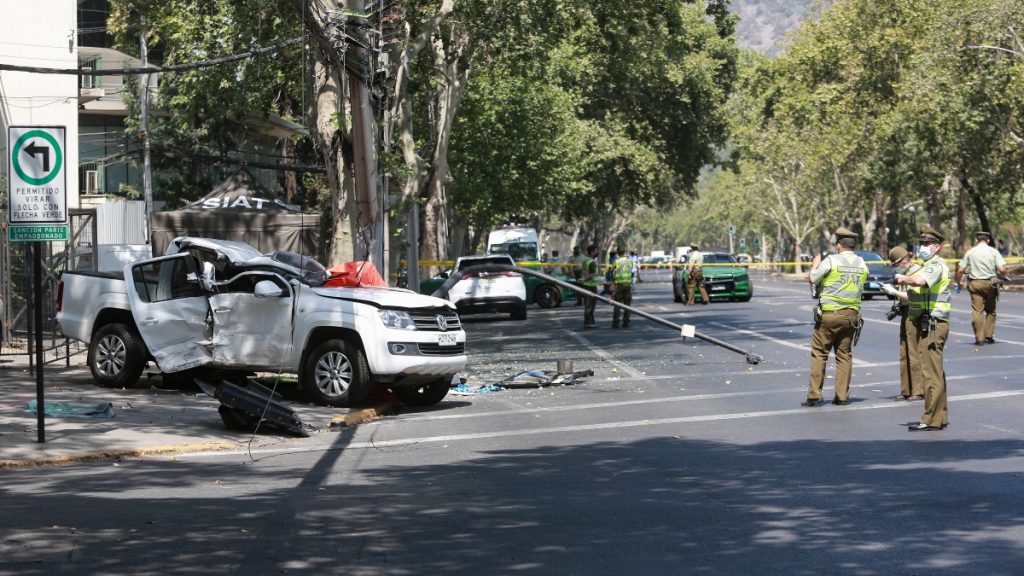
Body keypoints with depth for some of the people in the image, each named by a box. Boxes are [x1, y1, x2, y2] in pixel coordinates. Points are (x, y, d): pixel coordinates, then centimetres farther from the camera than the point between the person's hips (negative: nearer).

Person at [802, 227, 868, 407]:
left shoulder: (831, 260, -10)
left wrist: (816, 263, 15)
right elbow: (861, 284, 12)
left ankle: (814, 395, -3)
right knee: (844, 355, 9)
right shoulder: (862, 264, 5)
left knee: (819, 354, 1)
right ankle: (842, 396, 7)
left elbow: (813, 278, -5)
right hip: (851, 315, 4)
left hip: (829, 313, -4)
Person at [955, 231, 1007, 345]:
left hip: (974, 283, 0)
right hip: (989, 283, 0)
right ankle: (989, 336, 14)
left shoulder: (970, 252, 4)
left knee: (977, 311, 0)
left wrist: (958, 283, 14)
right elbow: (1002, 269, -9)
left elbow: (960, 270, 2)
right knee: (990, 310, 16)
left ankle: (979, 338, -4)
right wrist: (1001, 277, 12)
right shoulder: (993, 251, 0)